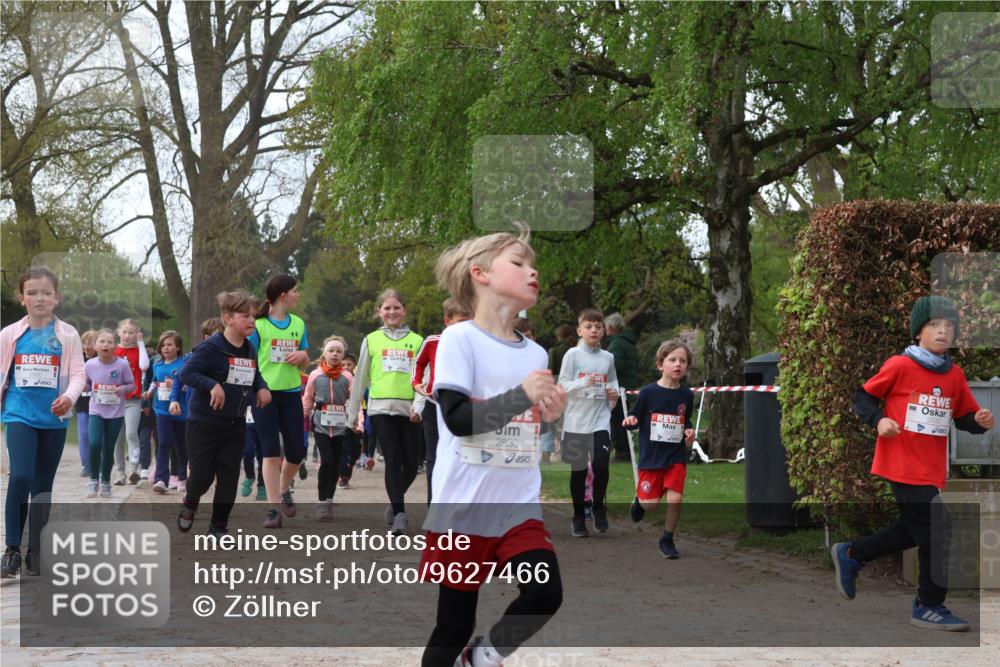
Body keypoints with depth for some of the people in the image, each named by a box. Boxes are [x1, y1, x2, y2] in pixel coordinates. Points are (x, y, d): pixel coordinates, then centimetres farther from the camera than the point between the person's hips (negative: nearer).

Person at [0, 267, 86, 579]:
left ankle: (34, 552, 20)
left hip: (54, 419, 1)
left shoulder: (67, 335, 0)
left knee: (43, 485, 10)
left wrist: (69, 397, -25)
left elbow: (78, 373, -6)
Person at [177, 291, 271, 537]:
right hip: (203, 423, -6)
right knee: (203, 474, 0)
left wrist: (261, 388, 1)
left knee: (229, 477, 4)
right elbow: (186, 373, -20)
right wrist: (212, 385, -32)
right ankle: (189, 505, 33)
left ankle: (219, 526, 16)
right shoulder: (210, 347, -16)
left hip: (235, 425, 6)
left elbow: (255, 376, 22)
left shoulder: (250, 351, 6)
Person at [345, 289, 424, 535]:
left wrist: (420, 405, -13)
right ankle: (400, 514, -5)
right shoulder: (371, 340, 11)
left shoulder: (417, 341, 9)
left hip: (409, 410, 1)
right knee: (393, 461, -8)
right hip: (381, 407, -1)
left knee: (411, 464, 1)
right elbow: (360, 379, 14)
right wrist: (352, 414, 15)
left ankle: (395, 503, 26)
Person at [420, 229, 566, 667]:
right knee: (453, 626, 3)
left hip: (520, 508, 5)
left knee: (546, 594, -15)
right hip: (463, 509, -4)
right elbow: (458, 418, -19)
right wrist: (522, 396, -24)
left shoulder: (536, 353, 9)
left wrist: (549, 415, -2)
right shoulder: (459, 339, -9)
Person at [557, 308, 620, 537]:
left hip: (600, 418, 2)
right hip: (576, 420, -2)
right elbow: (562, 385, -7)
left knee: (601, 463, -15)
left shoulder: (608, 357, 8)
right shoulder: (573, 355, -3)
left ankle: (599, 506, 8)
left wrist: (614, 392, 0)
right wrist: (584, 382, -23)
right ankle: (578, 516, 19)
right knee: (578, 470, 6)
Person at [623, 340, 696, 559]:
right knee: (651, 504, -1)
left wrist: (689, 431, -1)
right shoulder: (648, 392, -8)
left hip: (676, 457, 2)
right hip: (650, 456, -2)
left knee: (675, 498, -10)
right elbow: (635, 417, -1)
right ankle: (640, 499, 37)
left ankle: (667, 540, 10)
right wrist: (630, 420, -23)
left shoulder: (686, 395, 2)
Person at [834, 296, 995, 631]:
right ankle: (929, 606, 6)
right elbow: (863, 397, -1)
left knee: (912, 530, 20)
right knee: (935, 534, -8)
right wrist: (878, 420, -18)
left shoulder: (955, 375, 7)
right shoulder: (900, 366, -10)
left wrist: (979, 421, -10)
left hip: (933, 469, 7)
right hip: (902, 463, -7)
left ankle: (851, 554, 39)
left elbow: (964, 417, 11)